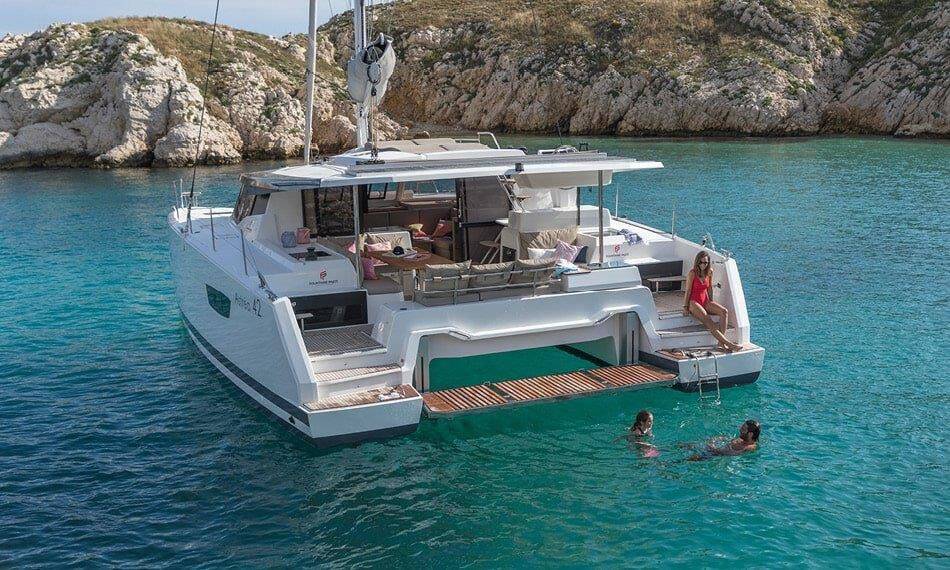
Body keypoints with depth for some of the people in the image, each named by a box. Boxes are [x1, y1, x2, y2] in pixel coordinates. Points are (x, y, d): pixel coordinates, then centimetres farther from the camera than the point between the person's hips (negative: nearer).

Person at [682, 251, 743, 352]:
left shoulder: (709, 272, 5)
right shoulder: (692, 273, -12)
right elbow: (688, 291, -9)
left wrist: (711, 303, 17)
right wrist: (685, 307, -8)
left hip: (705, 301, 6)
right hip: (694, 302, -6)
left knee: (724, 311, -19)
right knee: (707, 319, -30)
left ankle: (721, 342, -26)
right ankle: (728, 343, -39)